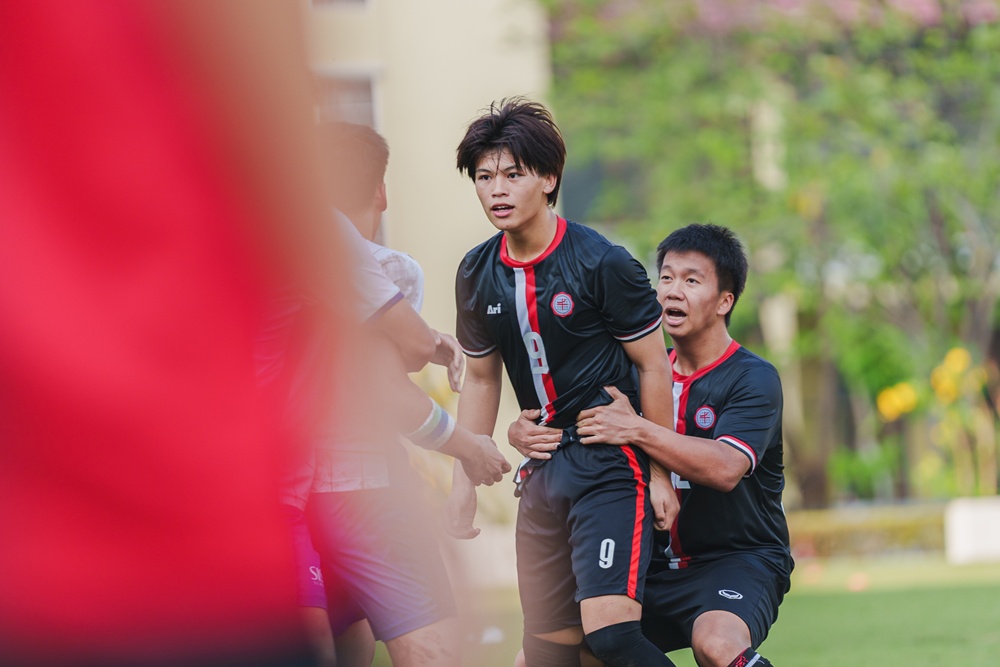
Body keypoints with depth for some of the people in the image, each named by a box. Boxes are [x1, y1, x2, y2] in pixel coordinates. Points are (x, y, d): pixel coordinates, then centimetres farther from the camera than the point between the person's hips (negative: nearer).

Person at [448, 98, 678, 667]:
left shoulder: (603, 264, -12)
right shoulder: (477, 274, 5)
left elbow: (654, 367, -7)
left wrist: (661, 474, -9)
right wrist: (464, 481, 13)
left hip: (611, 465, -6)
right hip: (544, 470, 6)